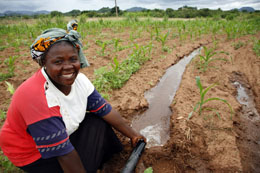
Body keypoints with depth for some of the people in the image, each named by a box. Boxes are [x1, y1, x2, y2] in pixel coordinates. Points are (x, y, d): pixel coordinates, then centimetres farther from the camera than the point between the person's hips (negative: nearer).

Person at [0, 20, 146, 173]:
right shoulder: (37, 97, -37)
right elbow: (63, 152, -32)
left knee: (99, 123, -6)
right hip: (32, 154, -6)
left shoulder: (79, 79, -16)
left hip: (65, 132, 6)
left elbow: (105, 110, -10)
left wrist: (132, 134, -6)